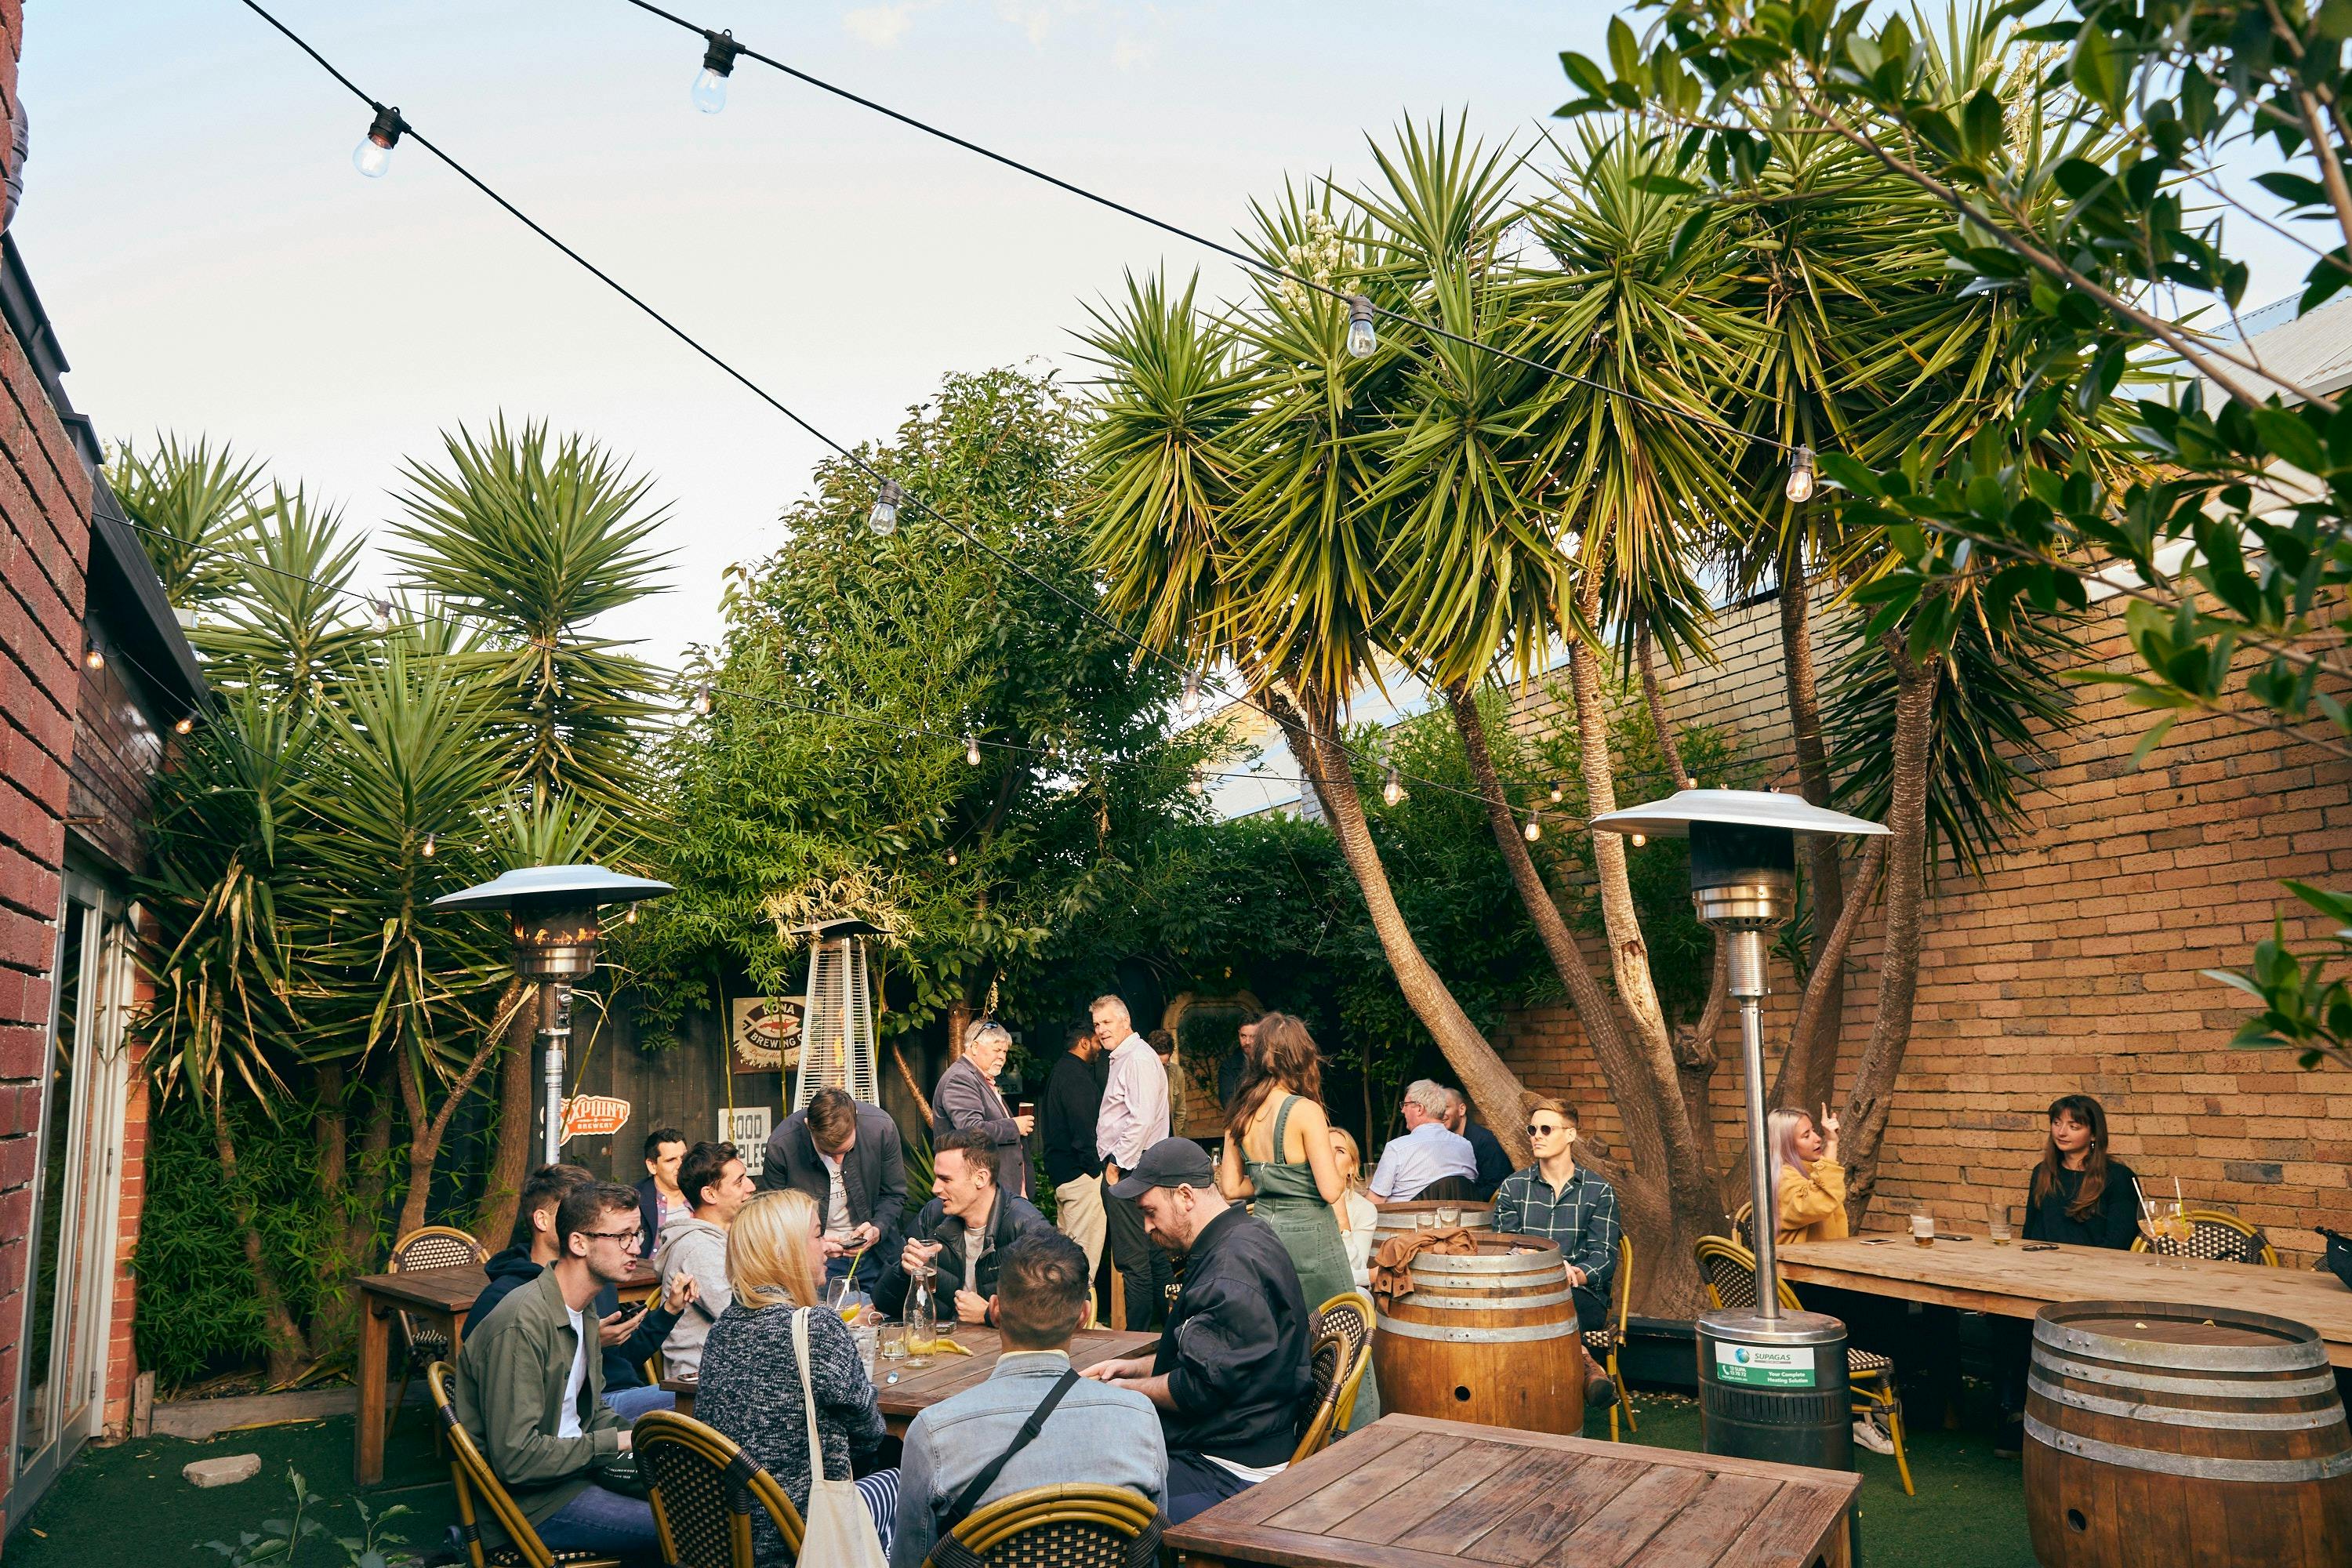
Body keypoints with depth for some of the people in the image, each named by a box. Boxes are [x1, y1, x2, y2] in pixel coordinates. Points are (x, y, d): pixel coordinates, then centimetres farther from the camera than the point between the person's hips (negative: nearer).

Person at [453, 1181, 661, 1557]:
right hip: (530, 1501, -9)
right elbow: (516, 1459, -25)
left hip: (573, 1466, 9)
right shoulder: (521, 1325, -22)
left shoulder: (583, 1310, 10)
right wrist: (616, 1442, -16)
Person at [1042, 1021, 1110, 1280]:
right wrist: (1095, 1168, -18)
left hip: (1060, 1169, 11)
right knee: (1085, 1250, -8)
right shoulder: (1075, 1075, -17)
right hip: (1080, 1172, -11)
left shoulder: (1060, 1069, 16)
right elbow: (1083, 1127, -23)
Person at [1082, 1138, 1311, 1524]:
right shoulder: (1239, 1240, 13)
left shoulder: (1233, 1266, -22)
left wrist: (1127, 1388, -6)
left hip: (1233, 1471, -11)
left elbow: (1201, 1387, -22)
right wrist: (1130, 1367, 15)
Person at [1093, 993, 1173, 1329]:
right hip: (1121, 1166, 11)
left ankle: (1138, 1335, -1)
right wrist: (1112, 1161, 16)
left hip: (1128, 1170, -11)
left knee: (1132, 1258, -6)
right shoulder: (1122, 1059, 18)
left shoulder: (1139, 1059, -14)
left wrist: (1116, 1164, -17)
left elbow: (1142, 1121, -23)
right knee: (1153, 1254, 15)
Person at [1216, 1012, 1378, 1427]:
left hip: (1263, 1233, 6)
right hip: (1310, 1238, -6)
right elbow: (1330, 1189, -18)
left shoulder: (1240, 1115, 2)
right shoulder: (1306, 1112, -15)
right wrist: (1343, 1177, 3)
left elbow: (1230, 1187, 6)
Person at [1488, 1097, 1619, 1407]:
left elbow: (1605, 1257, 1)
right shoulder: (1513, 1187, 12)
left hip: (1584, 1297, -1)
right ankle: (1583, 1363, -35)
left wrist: (1576, 1274, -24)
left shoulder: (1599, 1192, 8)